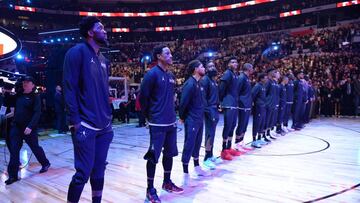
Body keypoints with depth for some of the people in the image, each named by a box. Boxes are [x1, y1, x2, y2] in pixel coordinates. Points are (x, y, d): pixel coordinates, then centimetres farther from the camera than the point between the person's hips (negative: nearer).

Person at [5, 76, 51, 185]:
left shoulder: (35, 97, -8)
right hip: (16, 127, 5)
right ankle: (13, 175, 8)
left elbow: (37, 113, -16)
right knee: (14, 151, 2)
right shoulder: (19, 96, 10)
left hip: (29, 128, -5)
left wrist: (30, 126, -25)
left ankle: (45, 164, 32)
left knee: (35, 147, 9)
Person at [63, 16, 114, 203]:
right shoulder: (78, 52, -7)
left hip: (104, 126, 7)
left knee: (99, 170, 14)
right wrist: (75, 121, -16)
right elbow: (69, 88, -12)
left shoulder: (103, 60, 16)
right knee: (83, 173, -3)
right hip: (85, 126, -7)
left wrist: (108, 117, 14)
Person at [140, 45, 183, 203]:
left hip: (171, 122, 8)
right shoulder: (152, 74, -11)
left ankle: (167, 182, 33)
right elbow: (143, 97, -10)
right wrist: (149, 116, -1)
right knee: (153, 156, 0)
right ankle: (150, 190, 13)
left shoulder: (171, 75, 11)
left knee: (169, 153, 16)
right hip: (158, 124, -8)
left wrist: (171, 113, 15)